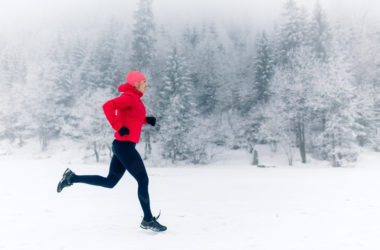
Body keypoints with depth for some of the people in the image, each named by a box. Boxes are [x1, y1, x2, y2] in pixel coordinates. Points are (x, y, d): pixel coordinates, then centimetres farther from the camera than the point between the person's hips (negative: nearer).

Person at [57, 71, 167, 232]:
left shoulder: (133, 99, 17)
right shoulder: (128, 97, -12)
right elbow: (108, 106, -27)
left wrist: (147, 120, 13)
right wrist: (118, 127, -24)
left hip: (122, 146, 10)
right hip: (125, 145, -10)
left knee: (109, 182, 17)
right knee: (143, 180, -1)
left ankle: (71, 178, 19)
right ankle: (148, 220, 10)